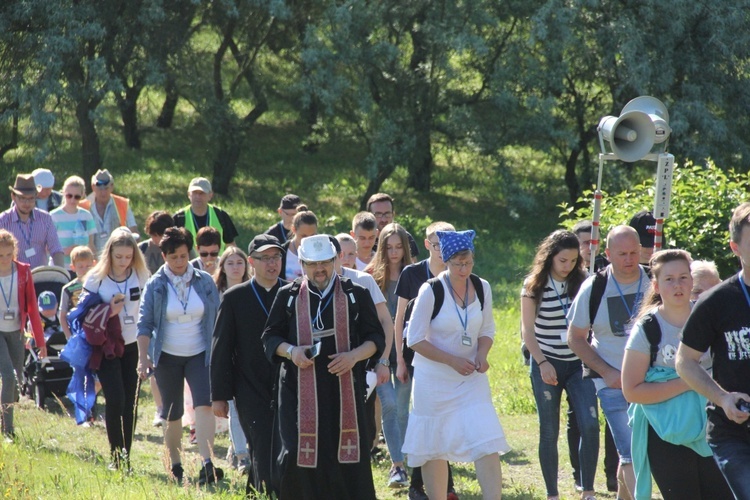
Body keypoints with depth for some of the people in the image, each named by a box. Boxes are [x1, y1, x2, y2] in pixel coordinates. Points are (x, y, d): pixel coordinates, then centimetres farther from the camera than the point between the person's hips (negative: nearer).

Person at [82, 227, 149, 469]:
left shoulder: (141, 276, 1)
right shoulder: (96, 278, -7)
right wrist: (108, 311, -19)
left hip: (133, 347, 3)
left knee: (130, 403, 3)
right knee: (115, 400, -13)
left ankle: (126, 455, 13)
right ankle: (115, 455, -1)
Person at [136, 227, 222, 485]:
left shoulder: (205, 282, 1)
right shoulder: (155, 285, -3)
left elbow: (217, 319, 7)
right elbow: (145, 323, -5)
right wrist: (143, 358, -15)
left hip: (199, 355, 0)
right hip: (167, 356, 0)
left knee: (204, 404, -18)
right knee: (172, 414, 8)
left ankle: (207, 465, -26)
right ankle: (175, 467, 22)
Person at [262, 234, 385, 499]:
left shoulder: (356, 295, 6)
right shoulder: (288, 296, 7)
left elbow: (375, 338, 7)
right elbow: (270, 338, 11)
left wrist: (354, 356, -13)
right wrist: (290, 351, -10)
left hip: (344, 387, 0)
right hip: (299, 389, 0)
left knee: (347, 455, -2)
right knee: (298, 454, -7)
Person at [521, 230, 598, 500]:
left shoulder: (582, 282, 2)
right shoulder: (534, 286, -5)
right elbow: (528, 330, -4)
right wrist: (542, 363, -16)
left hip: (578, 364, 2)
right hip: (547, 365, -2)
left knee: (590, 425, -13)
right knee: (549, 432, 2)